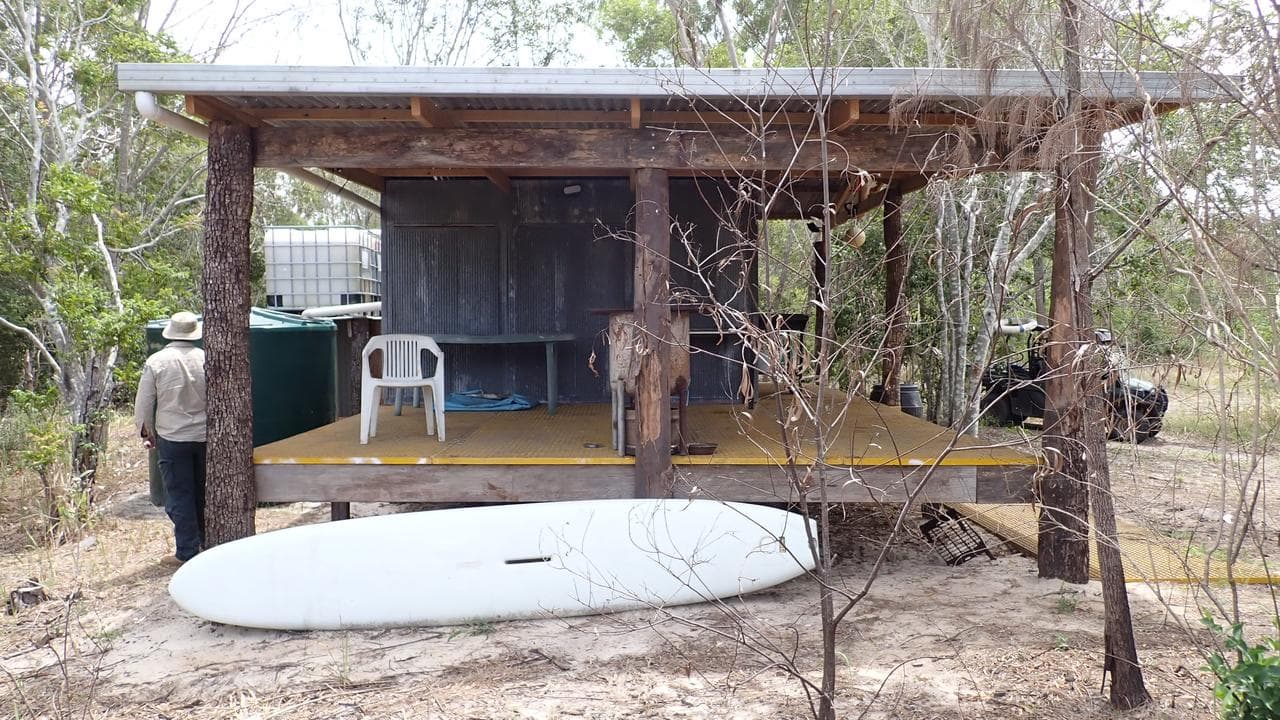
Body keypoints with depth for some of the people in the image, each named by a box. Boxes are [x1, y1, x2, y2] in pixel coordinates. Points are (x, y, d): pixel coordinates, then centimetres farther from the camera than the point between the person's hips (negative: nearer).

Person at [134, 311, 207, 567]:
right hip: (205, 436, 3)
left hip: (172, 438, -3)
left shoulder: (156, 362, -9)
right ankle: (209, 544, 25)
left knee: (179, 495, 4)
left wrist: (146, 431, 13)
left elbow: (144, 402, -2)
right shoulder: (207, 359, -4)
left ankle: (187, 552, 6)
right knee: (205, 492, 16)